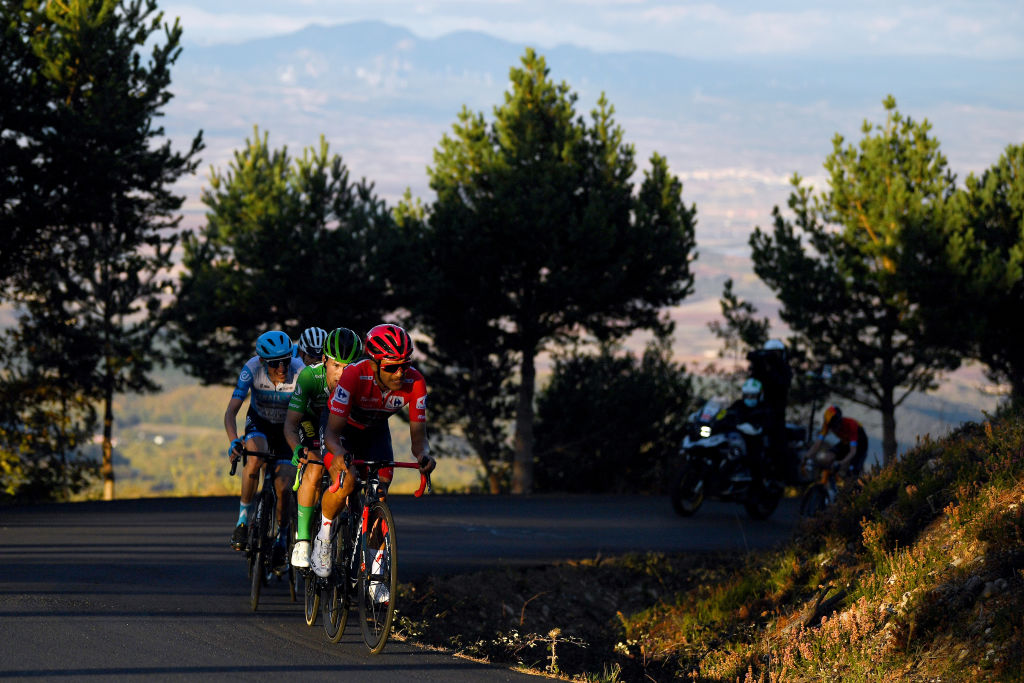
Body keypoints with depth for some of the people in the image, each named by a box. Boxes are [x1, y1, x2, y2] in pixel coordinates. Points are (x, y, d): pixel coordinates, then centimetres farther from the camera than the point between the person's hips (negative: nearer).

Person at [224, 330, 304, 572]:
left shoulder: (300, 373, -30)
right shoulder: (252, 369, -28)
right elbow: (231, 411, -30)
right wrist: (234, 441, -47)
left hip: (288, 428, 0)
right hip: (259, 423, 0)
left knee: (283, 489, -15)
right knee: (255, 459, -34)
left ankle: (281, 540, 12)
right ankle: (243, 520, -17)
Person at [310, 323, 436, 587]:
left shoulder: (414, 382, -28)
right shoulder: (353, 375, -37)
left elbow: (418, 433, -23)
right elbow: (332, 430, -38)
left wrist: (423, 455, -46)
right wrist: (338, 452, -60)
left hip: (375, 431, 3)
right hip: (343, 428, -3)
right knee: (345, 482, -30)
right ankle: (323, 537, -3)